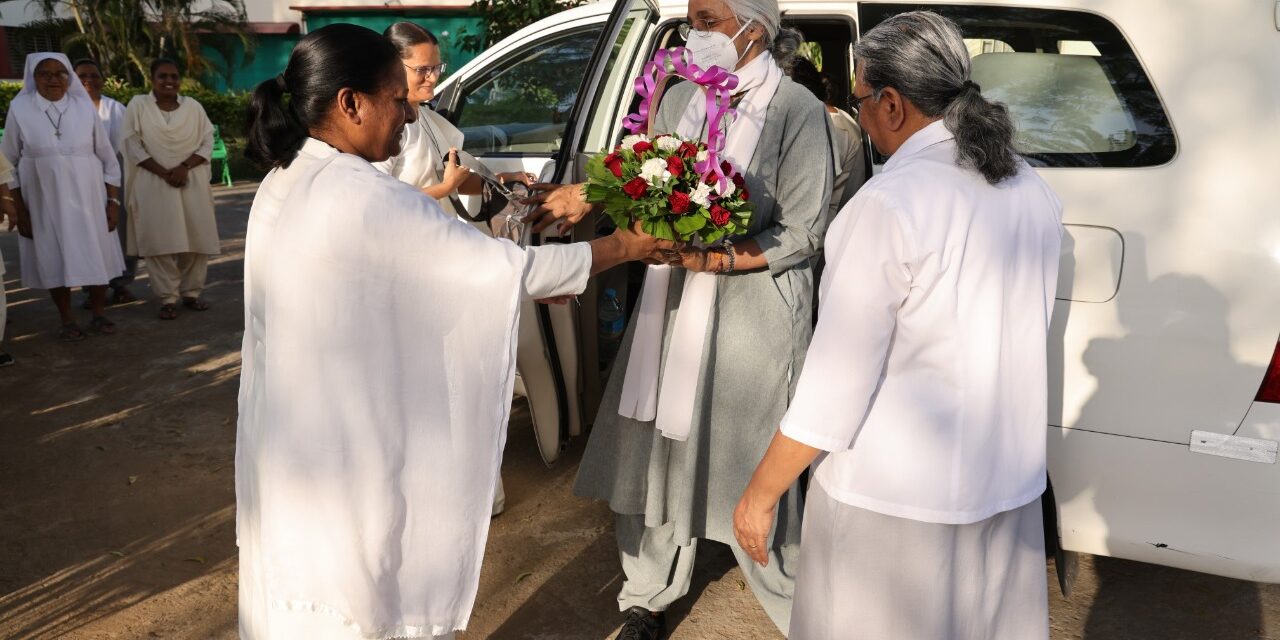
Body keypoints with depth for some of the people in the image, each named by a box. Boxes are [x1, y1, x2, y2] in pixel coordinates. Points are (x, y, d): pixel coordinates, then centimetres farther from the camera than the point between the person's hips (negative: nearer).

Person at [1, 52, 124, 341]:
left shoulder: (85, 107, -1)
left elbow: (108, 158, 4)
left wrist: (113, 201, 0)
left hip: (87, 198, 1)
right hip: (44, 201, -1)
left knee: (97, 255, 7)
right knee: (54, 259, 5)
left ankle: (98, 313, 24)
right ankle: (66, 319, 19)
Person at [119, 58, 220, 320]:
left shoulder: (193, 107, 5)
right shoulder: (138, 105, 0)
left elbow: (207, 142, 3)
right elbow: (133, 145, -4)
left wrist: (184, 167, -12)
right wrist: (165, 173, -13)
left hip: (192, 182, 2)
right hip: (154, 183, -2)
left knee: (196, 238, 1)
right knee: (161, 240, -5)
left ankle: (191, 293, 14)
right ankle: (168, 298, 2)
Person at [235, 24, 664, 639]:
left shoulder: (283, 185, 4)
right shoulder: (366, 197, -24)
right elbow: (510, 266, -19)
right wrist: (623, 246, -7)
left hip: (289, 448, 9)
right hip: (349, 456, -8)